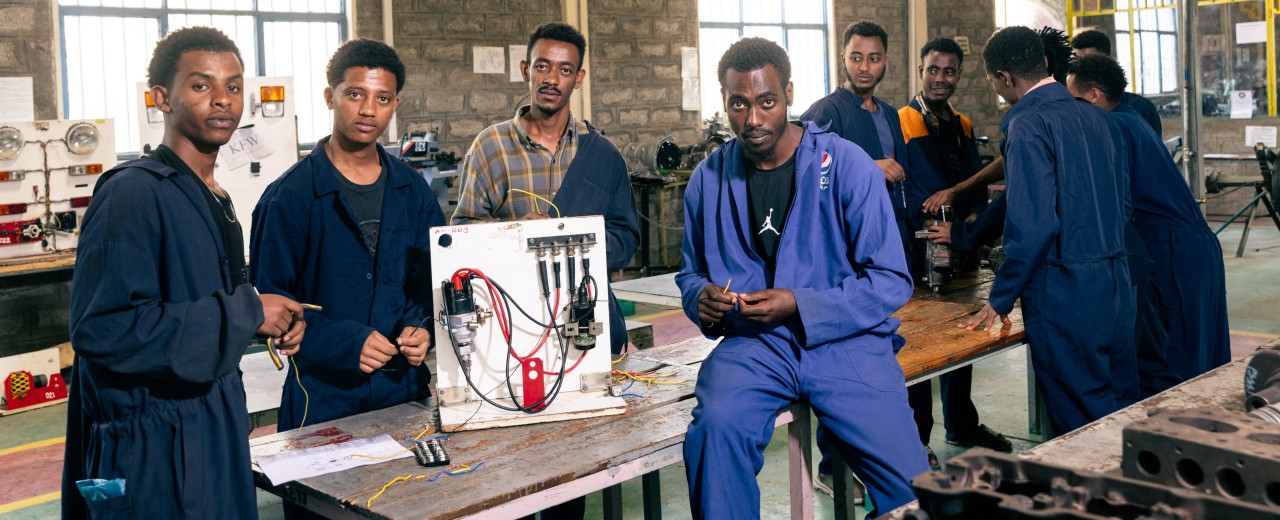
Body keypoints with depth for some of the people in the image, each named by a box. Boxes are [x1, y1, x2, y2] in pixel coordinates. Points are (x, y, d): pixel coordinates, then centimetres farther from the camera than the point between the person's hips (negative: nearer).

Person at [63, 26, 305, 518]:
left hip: (218, 437, 9)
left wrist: (274, 322, 2)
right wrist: (246, 313, -20)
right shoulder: (133, 192, -16)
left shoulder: (216, 201, 12)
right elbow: (102, 329, -26)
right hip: (153, 456, -8)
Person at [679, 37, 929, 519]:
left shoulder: (847, 164, -5)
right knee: (716, 426, -31)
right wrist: (703, 299, -4)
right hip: (752, 344, 2)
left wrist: (799, 307, -16)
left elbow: (891, 280, -6)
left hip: (845, 341, -1)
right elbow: (691, 272, 20)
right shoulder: (709, 177, 6)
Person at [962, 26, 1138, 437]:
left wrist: (1001, 298, -12)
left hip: (1064, 290, -8)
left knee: (1077, 419, 4)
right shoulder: (1097, 118, 10)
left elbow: (1032, 223, -20)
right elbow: (1123, 206, 15)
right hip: (1115, 280, 8)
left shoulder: (1028, 125, -14)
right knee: (1120, 406, 16)